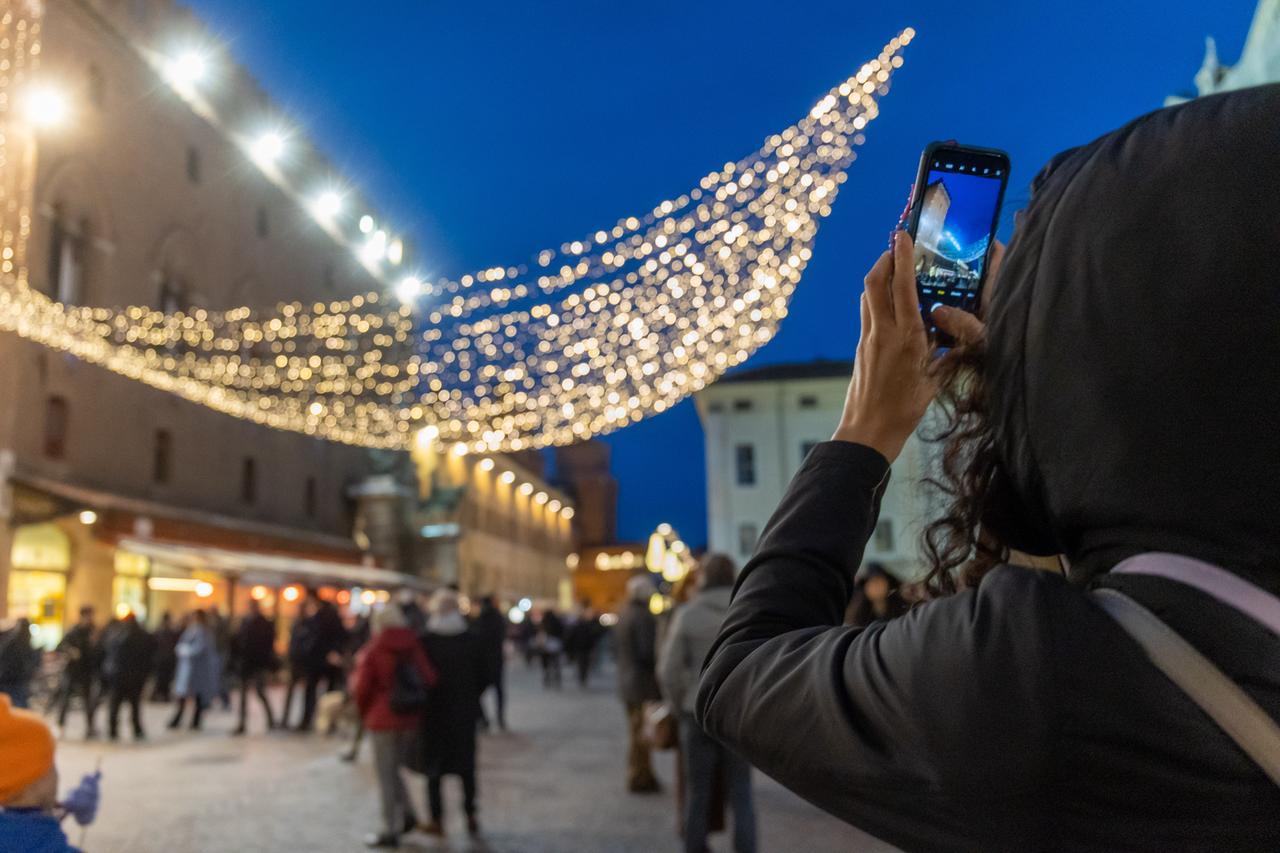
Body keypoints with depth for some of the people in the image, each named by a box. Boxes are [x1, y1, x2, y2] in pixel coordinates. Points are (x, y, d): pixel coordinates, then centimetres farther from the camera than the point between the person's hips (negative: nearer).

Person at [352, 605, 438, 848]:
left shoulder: (372, 650, -7)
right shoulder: (415, 648, 4)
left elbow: (362, 687, -11)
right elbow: (429, 679, -5)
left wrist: (364, 713, 7)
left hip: (382, 719, -4)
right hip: (410, 720, 4)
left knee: (386, 776, 3)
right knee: (393, 769, 20)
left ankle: (390, 831, 6)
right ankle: (406, 814, 10)